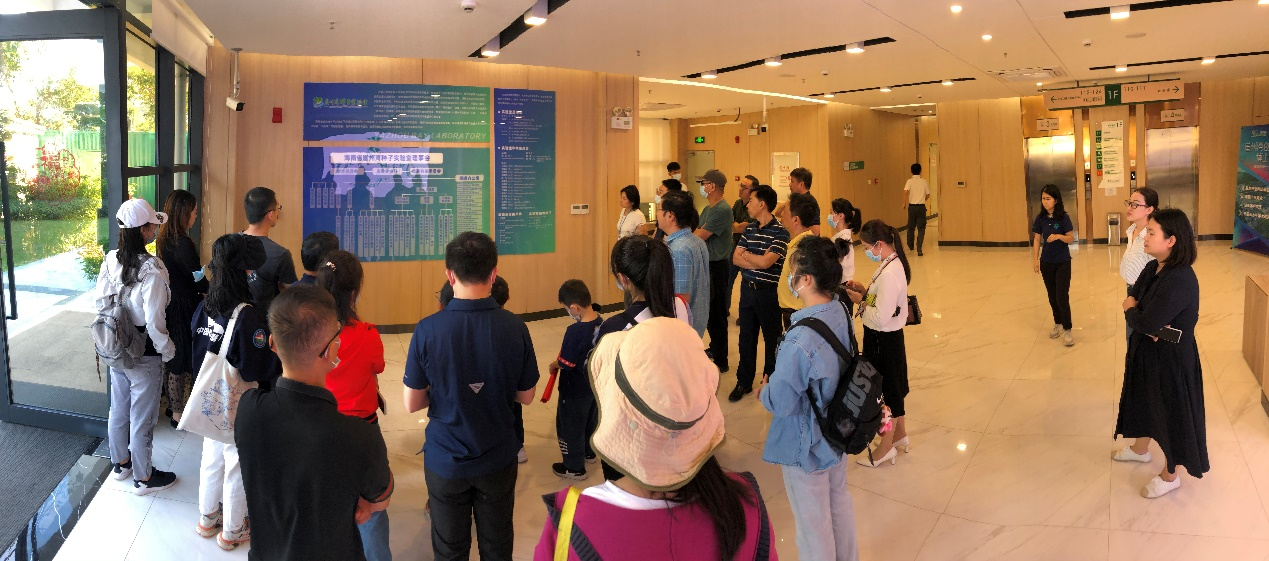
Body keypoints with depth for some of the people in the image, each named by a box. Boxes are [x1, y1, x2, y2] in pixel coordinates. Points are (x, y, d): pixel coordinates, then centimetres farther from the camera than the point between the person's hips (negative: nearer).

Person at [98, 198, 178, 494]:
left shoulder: (111, 260, -5)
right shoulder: (151, 269, -26)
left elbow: (99, 300, 4)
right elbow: (154, 320, -25)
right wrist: (167, 349, -10)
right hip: (144, 353, -7)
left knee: (119, 407, 24)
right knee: (142, 415, 8)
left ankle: (120, 463, 44)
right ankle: (143, 477, 24)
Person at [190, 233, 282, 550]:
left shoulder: (204, 308, -4)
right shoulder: (249, 315, -27)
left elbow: (197, 356, 7)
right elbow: (258, 370, -24)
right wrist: (282, 360, -10)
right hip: (241, 408, -7)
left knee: (212, 458, 24)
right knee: (237, 466, 11)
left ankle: (208, 518, 43)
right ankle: (233, 531, 29)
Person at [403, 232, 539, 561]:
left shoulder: (427, 330, -19)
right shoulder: (515, 328, -15)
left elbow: (411, 404, -11)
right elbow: (525, 396, -4)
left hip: (446, 460, -1)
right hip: (499, 459, 1)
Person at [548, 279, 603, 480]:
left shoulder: (575, 331, -31)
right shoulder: (600, 323, -9)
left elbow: (564, 363, -24)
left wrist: (553, 365, -2)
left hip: (574, 391, -7)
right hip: (595, 386, 7)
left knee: (570, 426, 12)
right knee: (590, 419, 27)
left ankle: (574, 467, 25)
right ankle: (588, 452, 48)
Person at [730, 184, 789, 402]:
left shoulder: (780, 232, -13)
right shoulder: (749, 229, 8)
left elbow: (765, 262, -21)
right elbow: (736, 258, 1)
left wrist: (746, 254, -4)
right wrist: (757, 262, -15)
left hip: (767, 292, -6)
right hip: (747, 288, 6)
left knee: (772, 338, 9)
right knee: (746, 337, 13)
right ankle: (744, 382, 25)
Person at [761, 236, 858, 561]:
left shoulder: (799, 342, -37)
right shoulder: (841, 312, -11)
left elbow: (781, 403, -27)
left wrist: (763, 393, -6)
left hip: (805, 448, -8)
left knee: (813, 522, 14)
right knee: (839, 500, 30)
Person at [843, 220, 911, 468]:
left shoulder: (888, 274, -28)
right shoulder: (893, 264, 3)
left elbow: (881, 317, -29)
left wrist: (860, 302, -15)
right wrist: (865, 291, 0)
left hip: (883, 340, -9)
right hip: (889, 337, 10)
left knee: (884, 391, 6)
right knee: (892, 386, 24)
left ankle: (886, 447, 22)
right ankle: (899, 433, 42)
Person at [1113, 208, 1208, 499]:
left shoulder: (1180, 280, -29)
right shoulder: (1152, 268, -1)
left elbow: (1147, 322, -32)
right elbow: (1131, 300, 3)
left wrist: (1131, 311, -11)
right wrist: (1138, 313, -18)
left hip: (1171, 358, -9)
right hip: (1146, 351, 9)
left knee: (1170, 412, 9)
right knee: (1144, 401, 26)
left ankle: (1170, 475, 28)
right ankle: (1141, 449, 50)